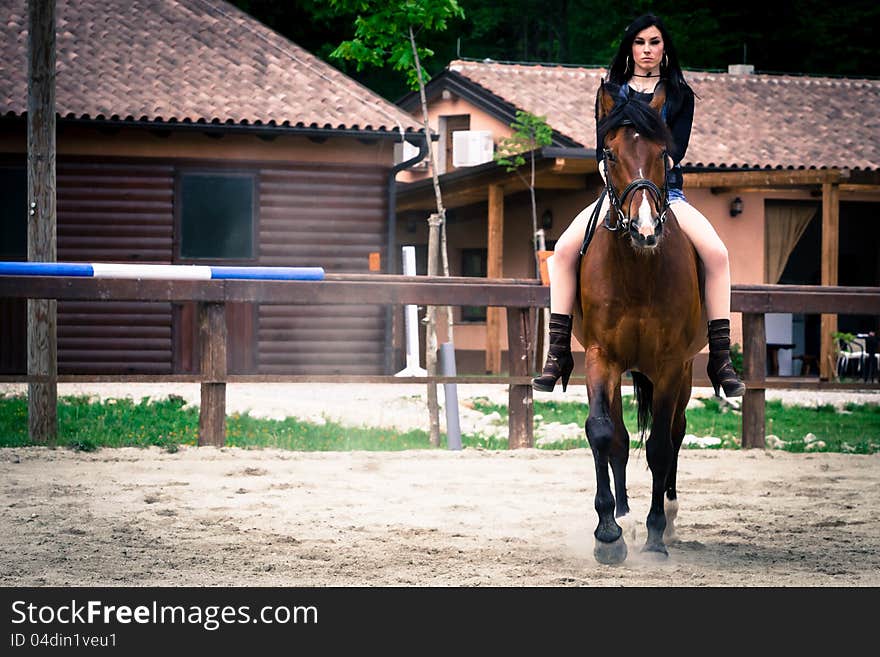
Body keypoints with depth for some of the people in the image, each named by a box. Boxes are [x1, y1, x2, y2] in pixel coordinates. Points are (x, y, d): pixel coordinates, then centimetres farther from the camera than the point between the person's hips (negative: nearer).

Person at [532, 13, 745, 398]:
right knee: (565, 249, -25)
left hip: (666, 190, 0)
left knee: (716, 253, -26)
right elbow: (603, 150, 6)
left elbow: (676, 149, 0)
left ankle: (720, 357, -20)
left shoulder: (680, 95, 12)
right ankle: (558, 353, -20)